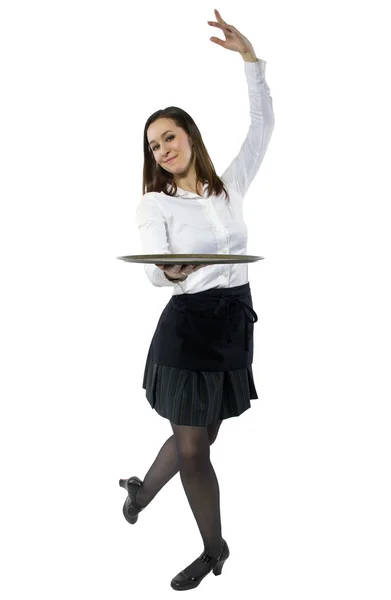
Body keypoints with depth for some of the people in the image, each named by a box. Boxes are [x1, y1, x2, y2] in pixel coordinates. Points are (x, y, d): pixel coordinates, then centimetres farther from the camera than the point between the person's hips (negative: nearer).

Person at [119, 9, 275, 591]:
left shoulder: (231, 186, 6)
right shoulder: (155, 203, -3)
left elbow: (263, 124, 2)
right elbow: (153, 271, -17)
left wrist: (250, 57, -5)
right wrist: (171, 272, -41)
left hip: (236, 323, 4)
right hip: (186, 328, -3)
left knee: (196, 437, 16)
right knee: (193, 446, 3)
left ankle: (143, 488, 44)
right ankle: (215, 548, 22)